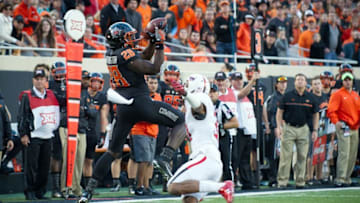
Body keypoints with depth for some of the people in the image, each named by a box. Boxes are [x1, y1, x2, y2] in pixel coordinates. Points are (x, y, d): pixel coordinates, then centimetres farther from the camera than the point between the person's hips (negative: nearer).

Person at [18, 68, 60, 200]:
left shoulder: (52, 95, 12)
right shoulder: (27, 96, -2)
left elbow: (56, 115, 22)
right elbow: (21, 117, -4)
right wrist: (23, 134, -10)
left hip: (48, 136, 5)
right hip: (33, 136, -5)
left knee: (45, 166, 6)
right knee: (31, 165, -6)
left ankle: (40, 192, 14)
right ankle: (29, 192, 1)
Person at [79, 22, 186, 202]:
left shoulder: (111, 54, 13)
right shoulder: (126, 55, -13)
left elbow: (143, 58, 24)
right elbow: (154, 69, -11)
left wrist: (153, 43, 14)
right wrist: (160, 46, -3)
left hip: (124, 107, 8)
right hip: (140, 102, -8)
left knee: (113, 151, 15)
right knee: (181, 122, 3)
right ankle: (165, 157, -17)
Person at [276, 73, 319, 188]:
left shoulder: (310, 98, 7)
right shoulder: (287, 96, 0)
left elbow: (315, 114, 14)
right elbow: (280, 112, 3)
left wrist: (315, 130, 7)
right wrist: (279, 126, -6)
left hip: (303, 128, 3)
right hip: (288, 128, -3)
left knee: (302, 157, 3)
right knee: (285, 156, -5)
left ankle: (300, 182, 10)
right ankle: (282, 181, -2)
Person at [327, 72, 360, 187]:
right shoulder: (338, 95, -4)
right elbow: (331, 111, -12)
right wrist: (336, 122, -25)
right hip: (344, 127, -7)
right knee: (344, 153, -16)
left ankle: (347, 179, 15)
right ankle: (340, 180, -18)